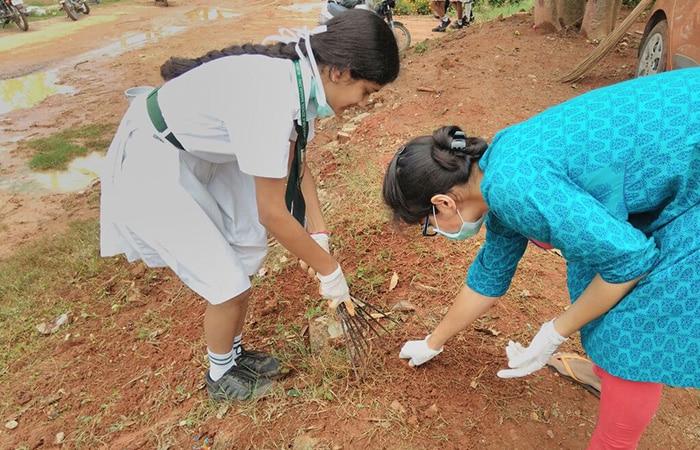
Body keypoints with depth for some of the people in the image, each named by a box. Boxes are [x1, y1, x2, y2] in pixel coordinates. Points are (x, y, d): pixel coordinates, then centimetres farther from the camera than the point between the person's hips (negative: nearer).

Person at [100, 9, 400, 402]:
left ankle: (235, 353, 35)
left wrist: (320, 234, 2)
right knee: (231, 286, -4)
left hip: (200, 151, 8)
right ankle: (221, 376, 26)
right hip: (151, 167, -8)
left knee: (249, 251, 11)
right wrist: (329, 270, -14)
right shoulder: (271, 98, -34)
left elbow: (296, 164, 6)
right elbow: (272, 213, -27)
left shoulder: (299, 78, -7)